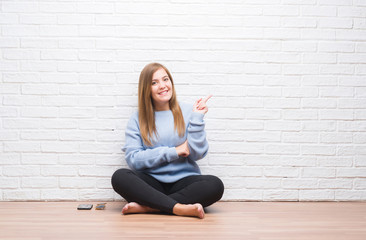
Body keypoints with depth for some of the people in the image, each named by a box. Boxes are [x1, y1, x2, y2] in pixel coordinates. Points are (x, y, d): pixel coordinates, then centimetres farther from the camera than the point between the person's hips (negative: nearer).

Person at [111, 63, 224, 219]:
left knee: (215, 185, -29)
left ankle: (147, 207, -26)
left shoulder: (188, 112, 6)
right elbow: (133, 159, -5)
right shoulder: (137, 119, 7)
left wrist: (196, 119, -8)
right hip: (151, 183, 0)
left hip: (184, 181, 0)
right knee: (119, 177, -28)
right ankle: (179, 208, -31)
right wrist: (173, 152, -9)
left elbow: (197, 153, -1)